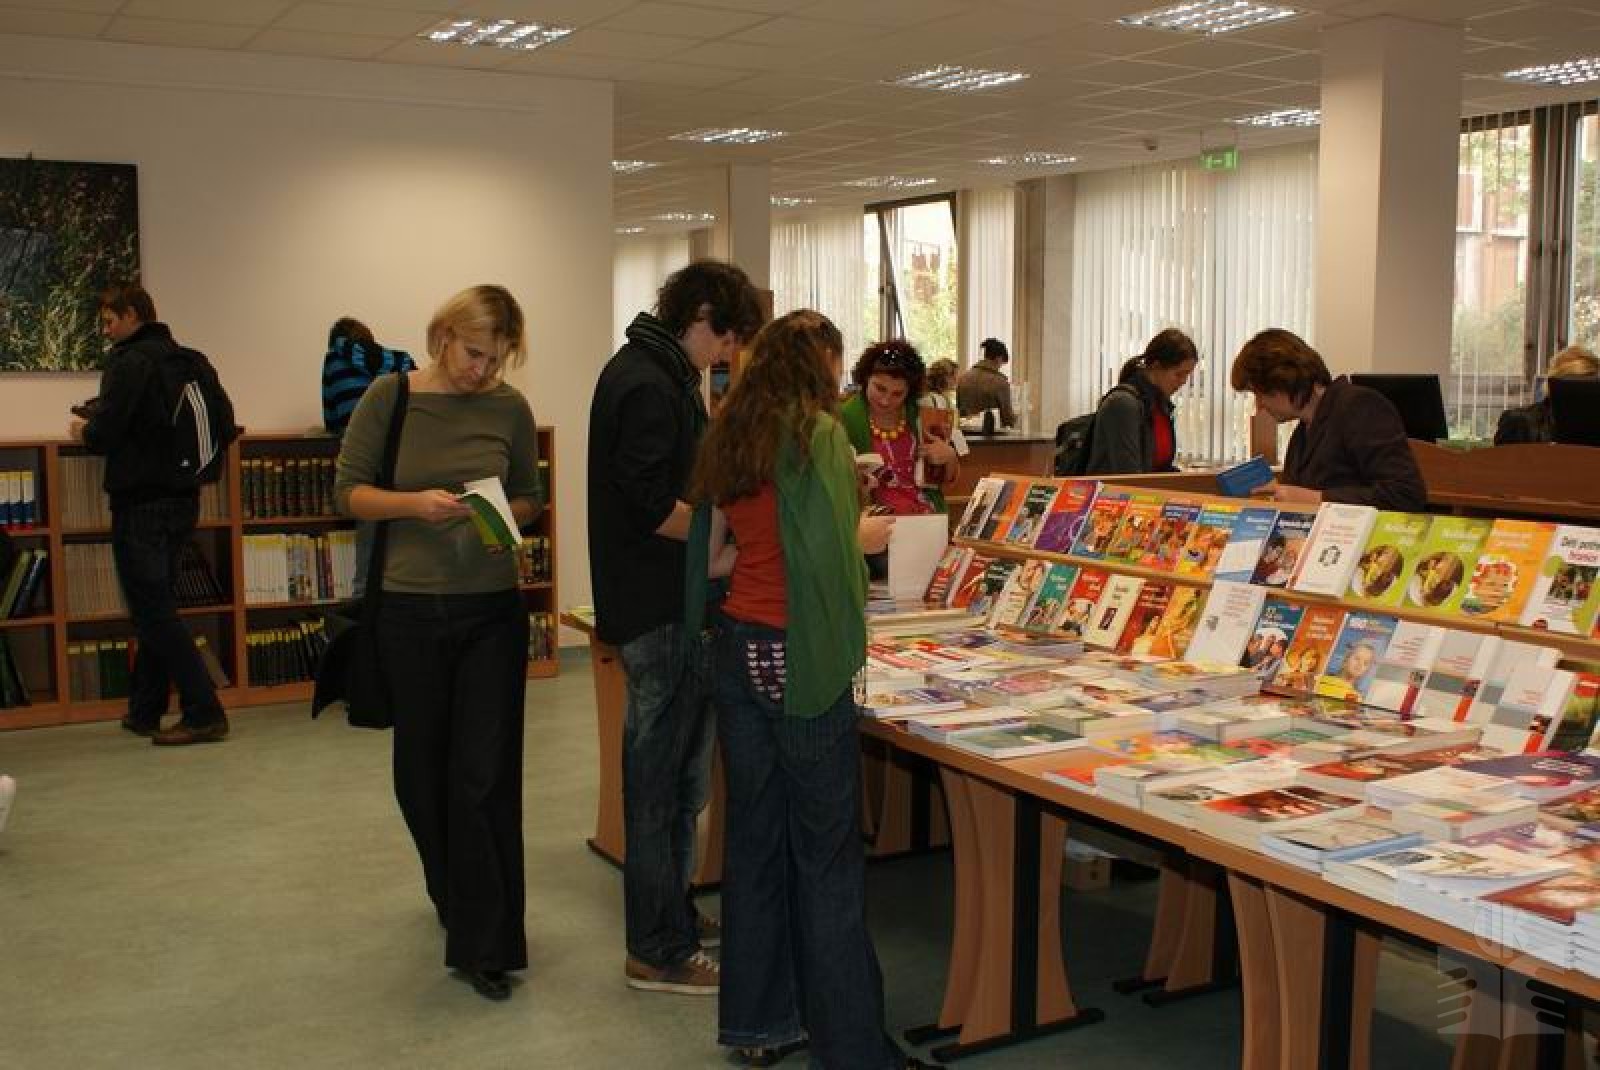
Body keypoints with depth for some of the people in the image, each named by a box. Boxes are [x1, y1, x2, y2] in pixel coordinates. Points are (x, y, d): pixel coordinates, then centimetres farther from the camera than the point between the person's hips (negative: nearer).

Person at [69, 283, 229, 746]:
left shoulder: (130, 361, -12)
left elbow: (105, 434, -19)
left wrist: (84, 431, 6)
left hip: (142, 502, -8)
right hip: (182, 496, 9)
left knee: (152, 610, -5)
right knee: (156, 607, 16)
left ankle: (203, 713, -8)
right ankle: (144, 710, 24)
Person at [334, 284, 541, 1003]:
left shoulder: (509, 408, 0)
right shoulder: (390, 398, -3)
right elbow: (348, 491, -1)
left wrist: (503, 513, -12)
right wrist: (414, 502, -19)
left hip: (492, 611, 0)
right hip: (411, 611, 1)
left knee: (484, 775, -2)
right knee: (421, 769, 13)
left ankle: (483, 944, 6)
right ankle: (453, 896, 40)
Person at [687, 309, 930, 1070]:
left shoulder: (729, 437, 11)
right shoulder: (819, 433, -10)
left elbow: (713, 546, 14)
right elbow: (834, 547, -15)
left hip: (739, 650, 7)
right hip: (799, 658, -7)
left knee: (754, 835, 13)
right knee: (827, 852, -1)